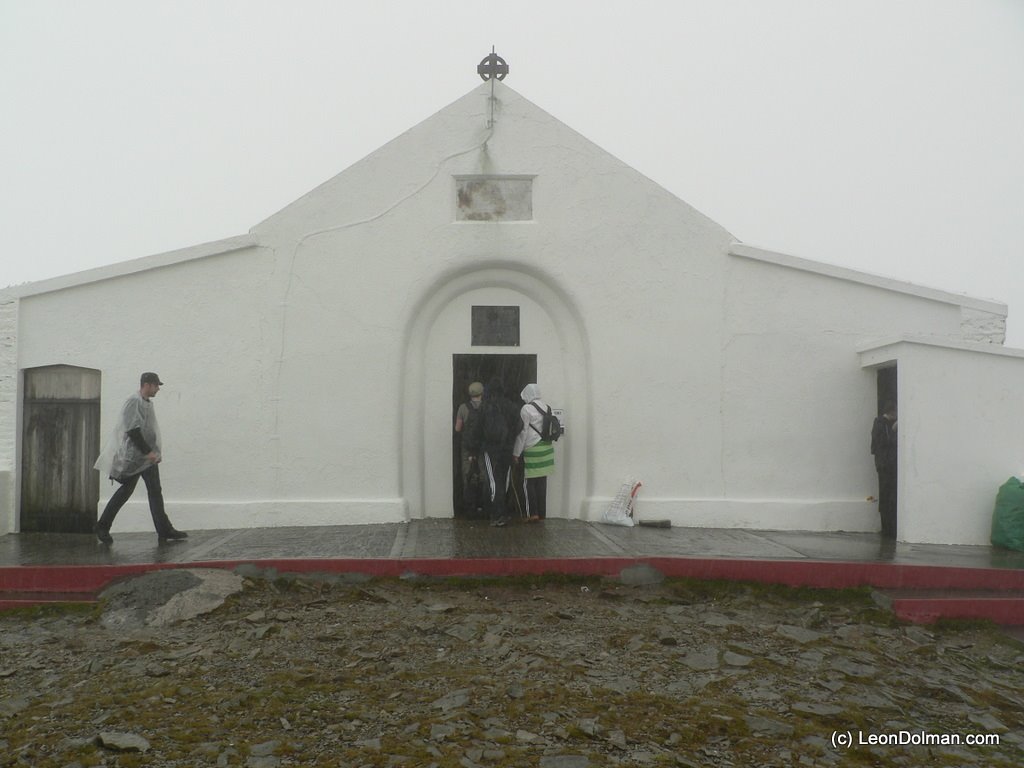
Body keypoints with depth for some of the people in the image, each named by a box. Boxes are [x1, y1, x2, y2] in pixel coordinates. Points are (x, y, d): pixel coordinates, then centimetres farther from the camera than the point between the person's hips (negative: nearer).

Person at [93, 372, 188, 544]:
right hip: (133, 457, -9)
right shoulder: (134, 402, -15)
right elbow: (132, 431, -22)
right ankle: (102, 526, 13)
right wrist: (148, 451, -21)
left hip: (147, 457, 9)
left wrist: (154, 452, 17)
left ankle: (165, 531, 6)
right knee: (126, 490, -1)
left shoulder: (147, 403, 15)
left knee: (155, 492, 6)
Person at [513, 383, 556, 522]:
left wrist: (516, 453, -2)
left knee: (529, 482, 1)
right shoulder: (546, 407, 8)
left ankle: (533, 513, -2)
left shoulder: (526, 409, -10)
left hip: (532, 449, -6)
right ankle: (542, 513, 12)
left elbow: (522, 432, -8)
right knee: (542, 482, 9)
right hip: (547, 447, 6)